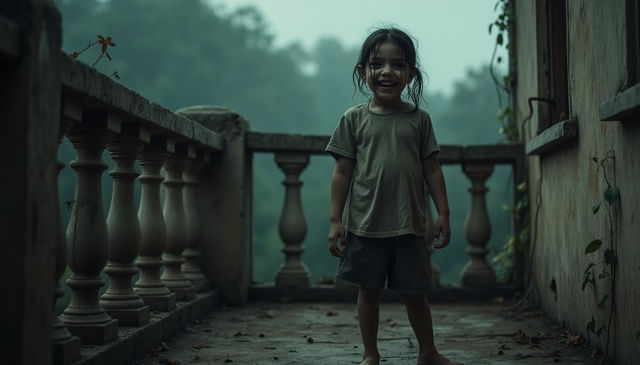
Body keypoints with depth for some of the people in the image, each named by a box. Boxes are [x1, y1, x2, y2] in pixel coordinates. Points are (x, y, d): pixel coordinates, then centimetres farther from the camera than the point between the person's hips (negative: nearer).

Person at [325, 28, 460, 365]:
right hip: (364, 223, 0)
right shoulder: (354, 119, 0)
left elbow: (432, 169, 6)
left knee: (413, 292, 10)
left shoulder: (419, 119, 4)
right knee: (368, 290, 9)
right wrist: (335, 220, -3)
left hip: (410, 224, 1)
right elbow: (342, 172, 0)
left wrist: (443, 214, 3)